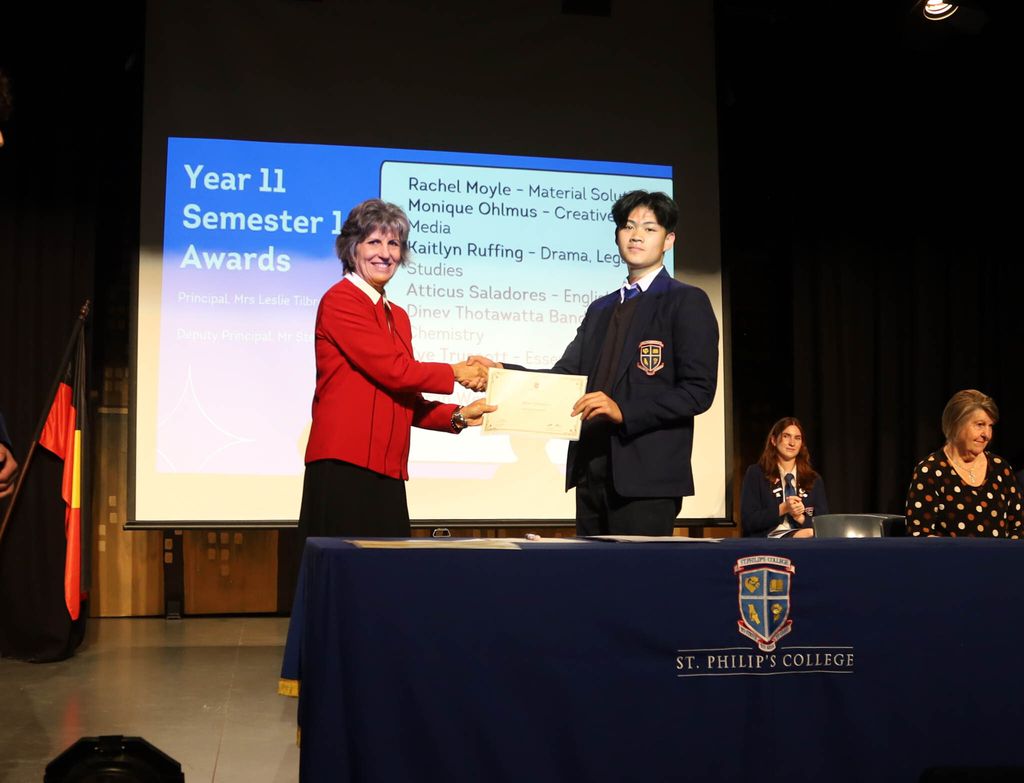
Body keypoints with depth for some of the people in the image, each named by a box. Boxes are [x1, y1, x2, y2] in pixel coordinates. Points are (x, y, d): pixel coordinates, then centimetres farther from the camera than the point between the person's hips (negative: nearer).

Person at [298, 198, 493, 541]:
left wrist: (458, 417, 4)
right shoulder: (340, 300, -5)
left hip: (386, 471, 8)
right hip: (345, 466, -8)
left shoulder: (397, 316, 20)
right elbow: (393, 370, -12)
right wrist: (455, 373, 2)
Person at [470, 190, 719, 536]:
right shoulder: (600, 309, 21)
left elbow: (698, 391, -9)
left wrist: (624, 411, -19)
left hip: (646, 472, -6)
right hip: (591, 468, 7)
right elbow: (566, 375, 12)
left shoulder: (686, 302, -1)